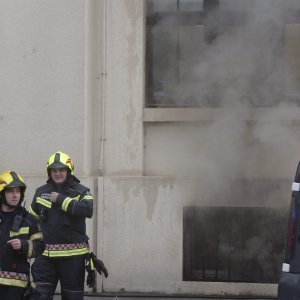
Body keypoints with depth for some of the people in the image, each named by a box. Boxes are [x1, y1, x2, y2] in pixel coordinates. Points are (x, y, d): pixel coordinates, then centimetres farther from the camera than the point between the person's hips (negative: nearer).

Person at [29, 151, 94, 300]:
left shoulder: (80, 191, 0)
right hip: (46, 254, 3)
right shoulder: (41, 192, 11)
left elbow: (88, 210, -21)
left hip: (73, 254, -2)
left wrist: (61, 200, -18)